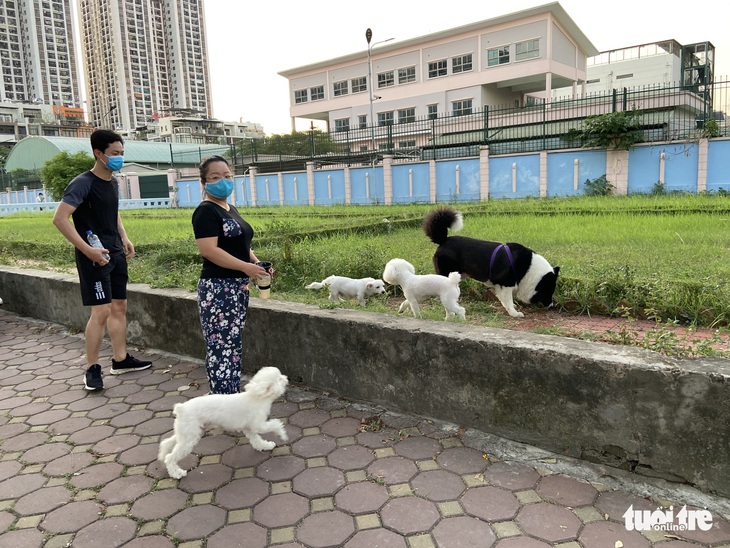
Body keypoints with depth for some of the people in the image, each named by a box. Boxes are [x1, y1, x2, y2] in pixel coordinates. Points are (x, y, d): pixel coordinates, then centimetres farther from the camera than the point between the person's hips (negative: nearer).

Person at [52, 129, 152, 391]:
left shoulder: (113, 182, 10)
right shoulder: (83, 183, -15)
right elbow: (60, 218, -22)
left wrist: (124, 238, 14)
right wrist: (87, 250, -25)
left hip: (116, 254, 8)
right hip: (95, 257, -8)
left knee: (119, 306, 12)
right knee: (101, 311, -9)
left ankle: (121, 359, 23)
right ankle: (92, 369, 4)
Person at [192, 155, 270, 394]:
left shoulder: (230, 209, 16)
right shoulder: (206, 211, -11)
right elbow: (209, 250, -22)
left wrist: (256, 261, 6)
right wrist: (246, 267, -23)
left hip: (237, 288, 10)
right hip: (217, 289, -9)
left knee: (234, 347, 14)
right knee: (221, 348, -7)